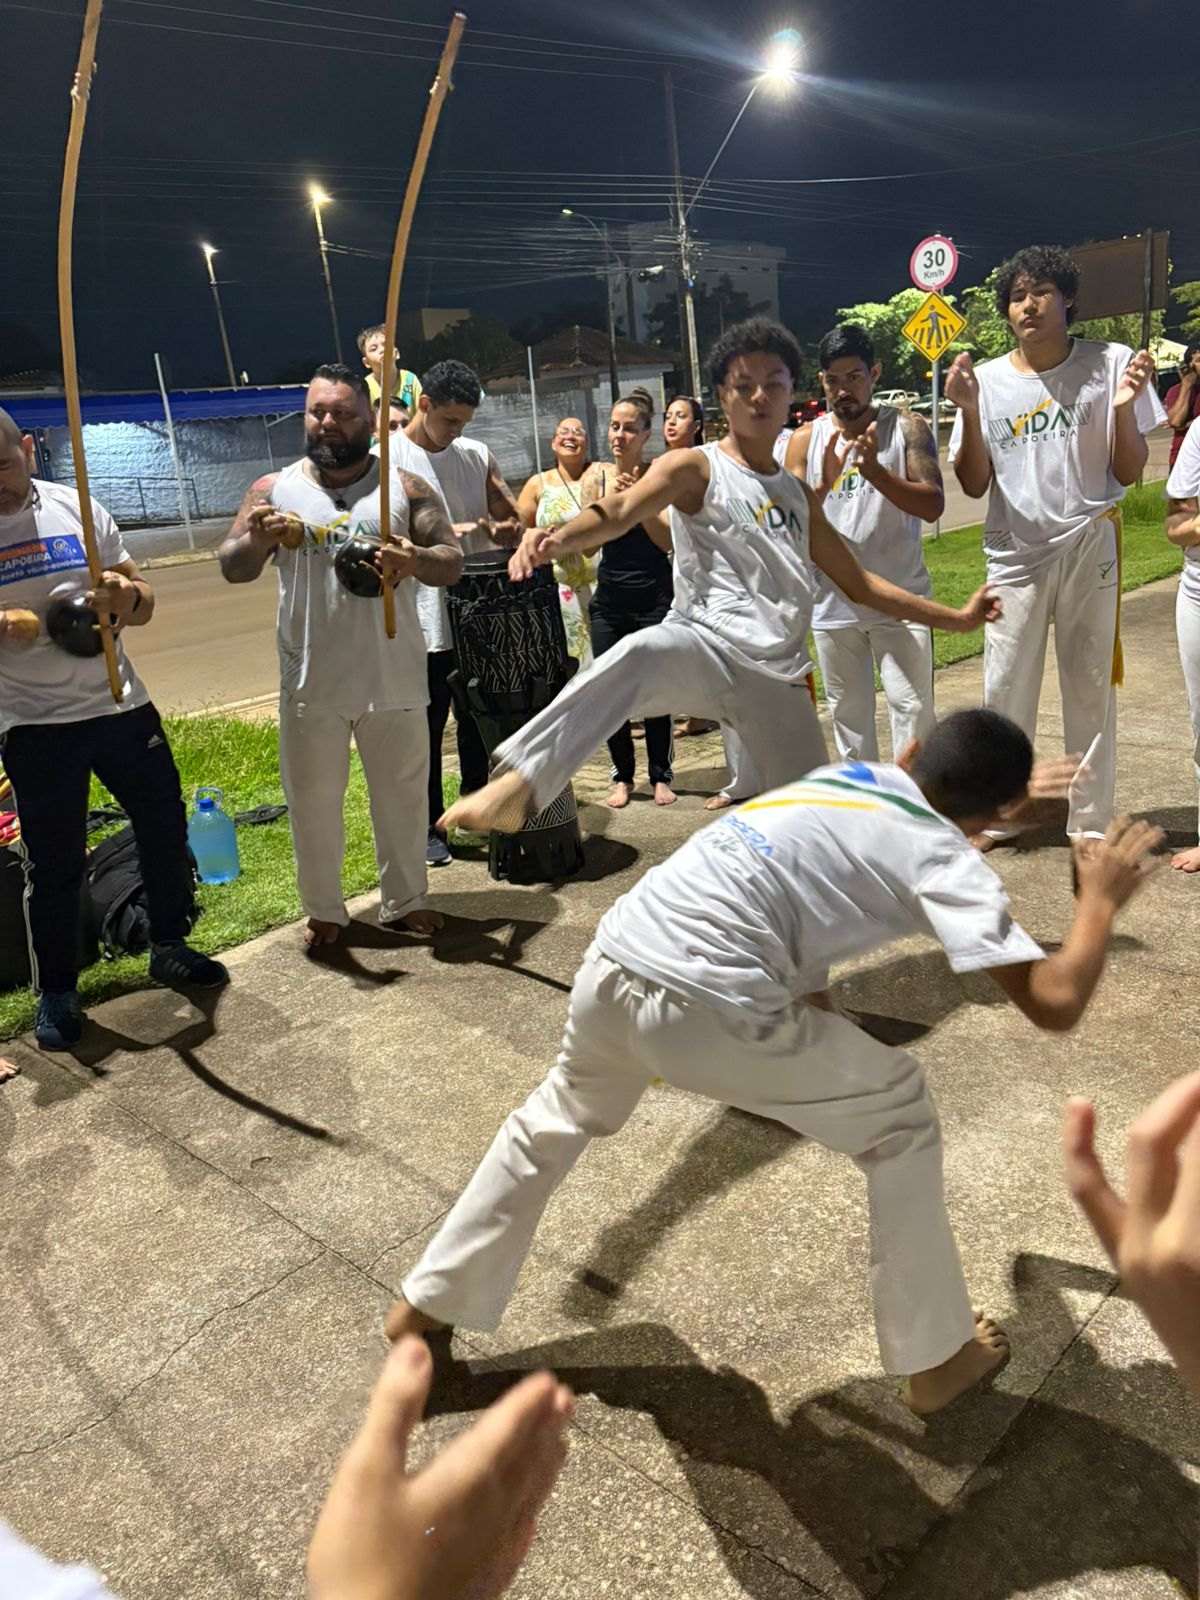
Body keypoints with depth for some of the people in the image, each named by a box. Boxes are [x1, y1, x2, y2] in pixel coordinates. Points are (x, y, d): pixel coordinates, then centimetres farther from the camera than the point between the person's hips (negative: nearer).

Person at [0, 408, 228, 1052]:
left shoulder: (78, 508, 2)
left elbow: (142, 601, 4)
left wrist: (126, 595, -19)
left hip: (120, 703, 3)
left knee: (165, 826, 12)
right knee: (53, 861, 5)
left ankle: (169, 946, 33)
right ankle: (56, 993, 22)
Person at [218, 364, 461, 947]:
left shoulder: (405, 487, 1)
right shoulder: (274, 489, 3)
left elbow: (452, 563, -5)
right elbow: (232, 567, -4)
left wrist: (417, 561, -28)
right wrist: (258, 539, -27)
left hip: (393, 678, 0)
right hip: (310, 682, 0)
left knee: (401, 796, 13)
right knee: (314, 802, 11)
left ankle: (404, 901, 32)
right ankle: (323, 909, 29)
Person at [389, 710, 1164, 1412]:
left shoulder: (857, 775, 21)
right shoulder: (948, 858, 3)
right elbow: (1056, 1003, -5)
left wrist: (1015, 799, 47)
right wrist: (1102, 899, 12)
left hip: (611, 964, 7)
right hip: (710, 1011, -7)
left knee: (557, 1120, 35)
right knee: (900, 1121, 17)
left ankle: (428, 1302, 48)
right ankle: (937, 1358, 31)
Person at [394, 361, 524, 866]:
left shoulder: (476, 455, 8)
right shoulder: (386, 458, -6)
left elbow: (513, 520, 12)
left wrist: (505, 530, -13)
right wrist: (449, 533, -26)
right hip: (424, 622, -4)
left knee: (480, 720, 16)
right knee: (426, 728, 6)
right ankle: (429, 826, 20)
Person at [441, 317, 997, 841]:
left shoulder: (797, 494, 22)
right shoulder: (696, 468, 5)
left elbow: (859, 582, 28)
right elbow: (621, 510, -15)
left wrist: (955, 618, 27)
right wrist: (559, 536, -38)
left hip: (779, 677, 6)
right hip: (705, 647, -6)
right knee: (641, 655, -40)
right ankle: (517, 783, -49)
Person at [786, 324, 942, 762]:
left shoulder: (907, 428, -2)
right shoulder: (806, 439, 4)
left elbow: (933, 505, -12)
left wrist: (874, 470, -25)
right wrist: (823, 486, -22)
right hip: (833, 602, 2)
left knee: (912, 707, -6)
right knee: (848, 713, 12)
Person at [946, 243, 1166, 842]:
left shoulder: (1111, 365, -2)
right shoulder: (986, 381, 0)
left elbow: (1128, 473, -1)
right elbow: (974, 484, -1)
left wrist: (1124, 407, -18)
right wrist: (969, 412, -14)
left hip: (1090, 550, -1)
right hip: (1015, 556, 1)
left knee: (1091, 688, 6)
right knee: (1006, 691, 6)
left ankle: (1090, 822, 18)